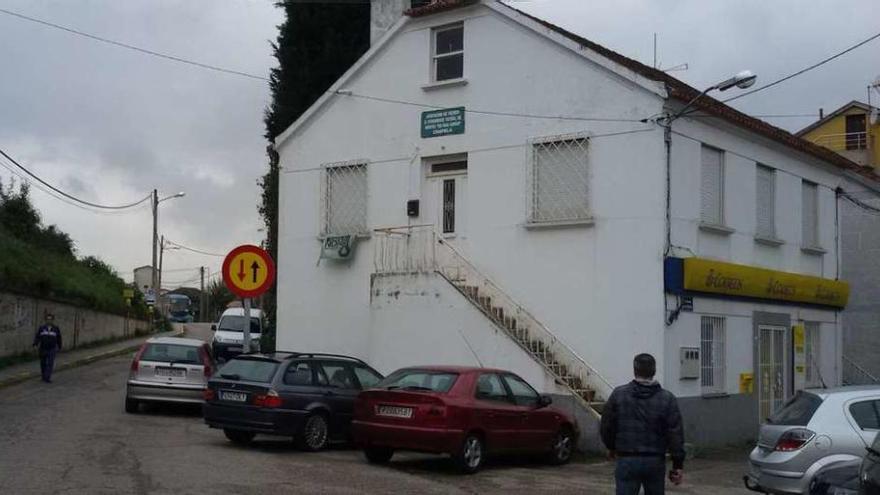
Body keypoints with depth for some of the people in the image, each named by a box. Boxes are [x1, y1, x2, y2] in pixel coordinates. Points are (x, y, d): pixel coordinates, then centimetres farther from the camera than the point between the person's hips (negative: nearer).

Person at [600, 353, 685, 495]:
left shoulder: (618, 395, -2)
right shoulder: (667, 399, -2)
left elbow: (606, 427, 2)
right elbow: (676, 434, -6)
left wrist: (612, 447, 21)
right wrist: (678, 465, -2)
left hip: (627, 461, -1)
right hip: (655, 462, 1)